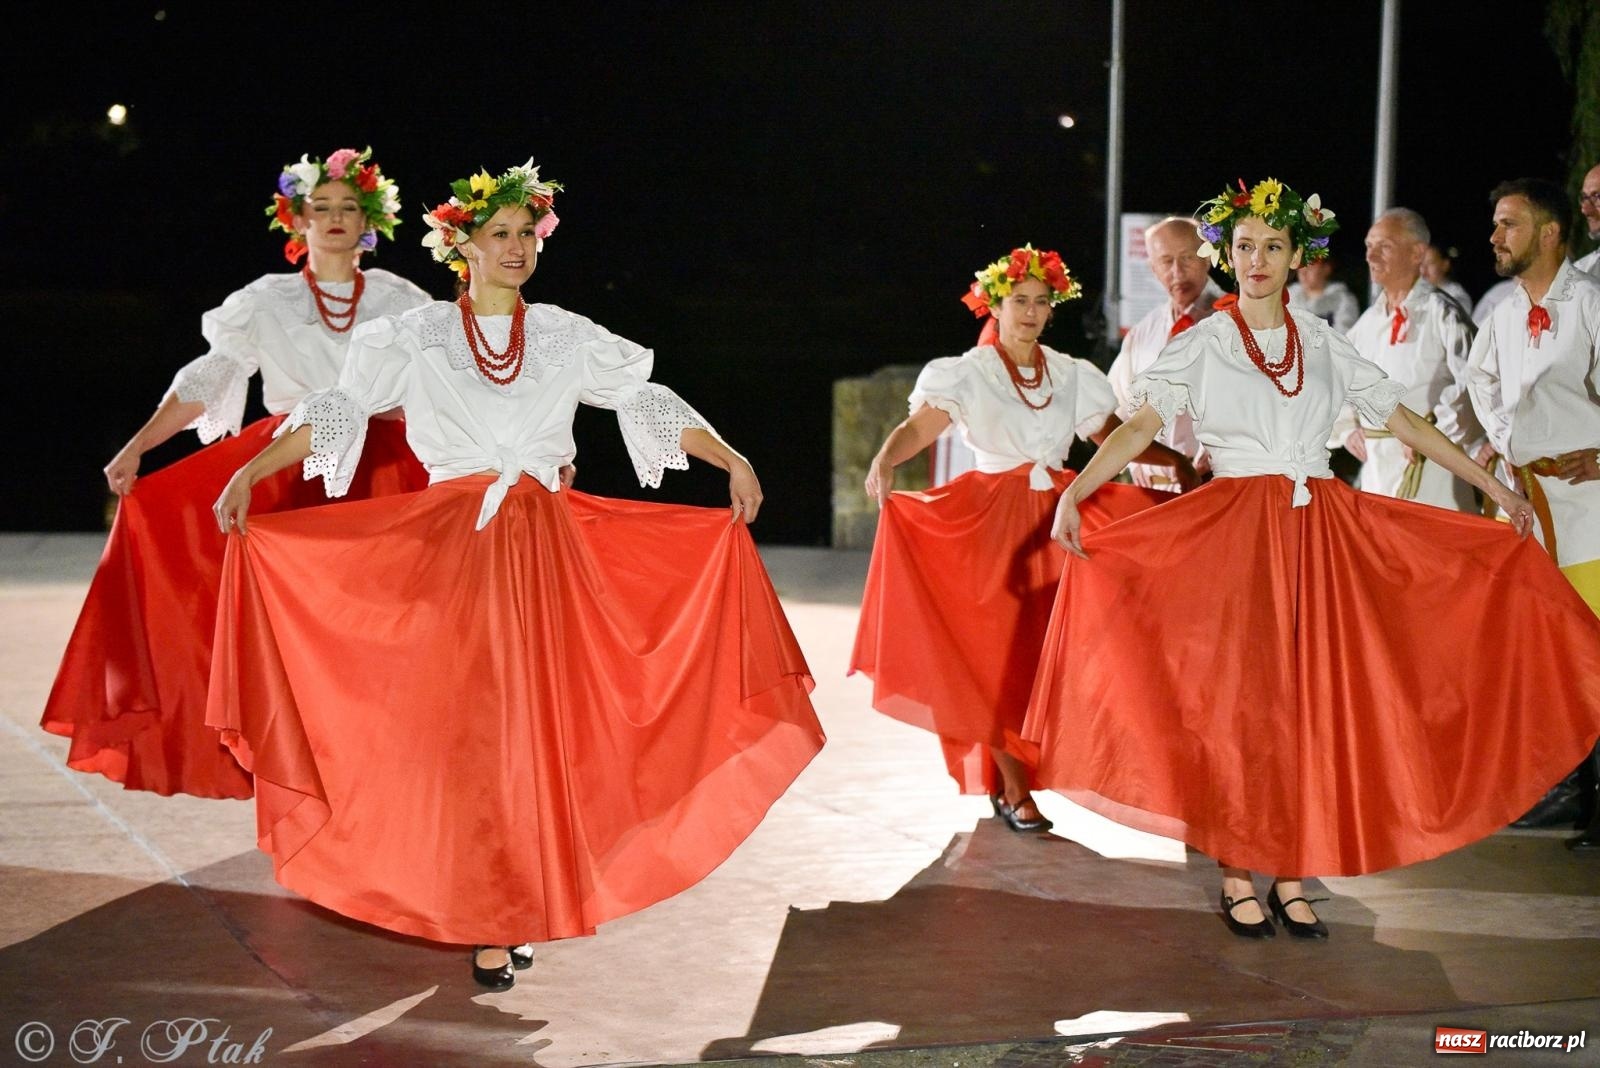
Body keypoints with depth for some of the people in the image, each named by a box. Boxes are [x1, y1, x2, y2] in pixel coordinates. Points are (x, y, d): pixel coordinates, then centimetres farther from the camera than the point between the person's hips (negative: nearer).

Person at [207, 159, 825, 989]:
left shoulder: (566, 337, 9)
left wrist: (730, 461, -4)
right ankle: (483, 920, 3)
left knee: (538, 726, 1)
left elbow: (647, 405, 7)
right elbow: (336, 412, 1)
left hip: (545, 549, 2)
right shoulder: (419, 336, 5)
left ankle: (516, 910, 11)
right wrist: (249, 475, -9)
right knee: (465, 728, -4)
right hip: (449, 549, -2)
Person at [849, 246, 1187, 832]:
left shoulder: (1072, 375, 11)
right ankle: (1013, 788, 6)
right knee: (999, 650, -4)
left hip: (1059, 518, 4)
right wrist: (884, 460, -36)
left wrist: (1175, 460, -3)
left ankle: (1013, 776, 16)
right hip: (992, 519, -4)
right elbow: (917, 427, -15)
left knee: (1051, 645, 2)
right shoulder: (966, 373, -2)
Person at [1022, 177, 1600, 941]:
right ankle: (1239, 876, 7)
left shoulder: (1323, 344, 11)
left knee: (1309, 701, 1)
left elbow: (1405, 423, 13)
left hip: (1321, 535, 3)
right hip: (1233, 533, -3)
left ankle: (1290, 877, 9)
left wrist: (1496, 489, 11)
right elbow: (1140, 426, -11)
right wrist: (1073, 496, -26)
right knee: (1237, 699, -3)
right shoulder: (1202, 345, 1)